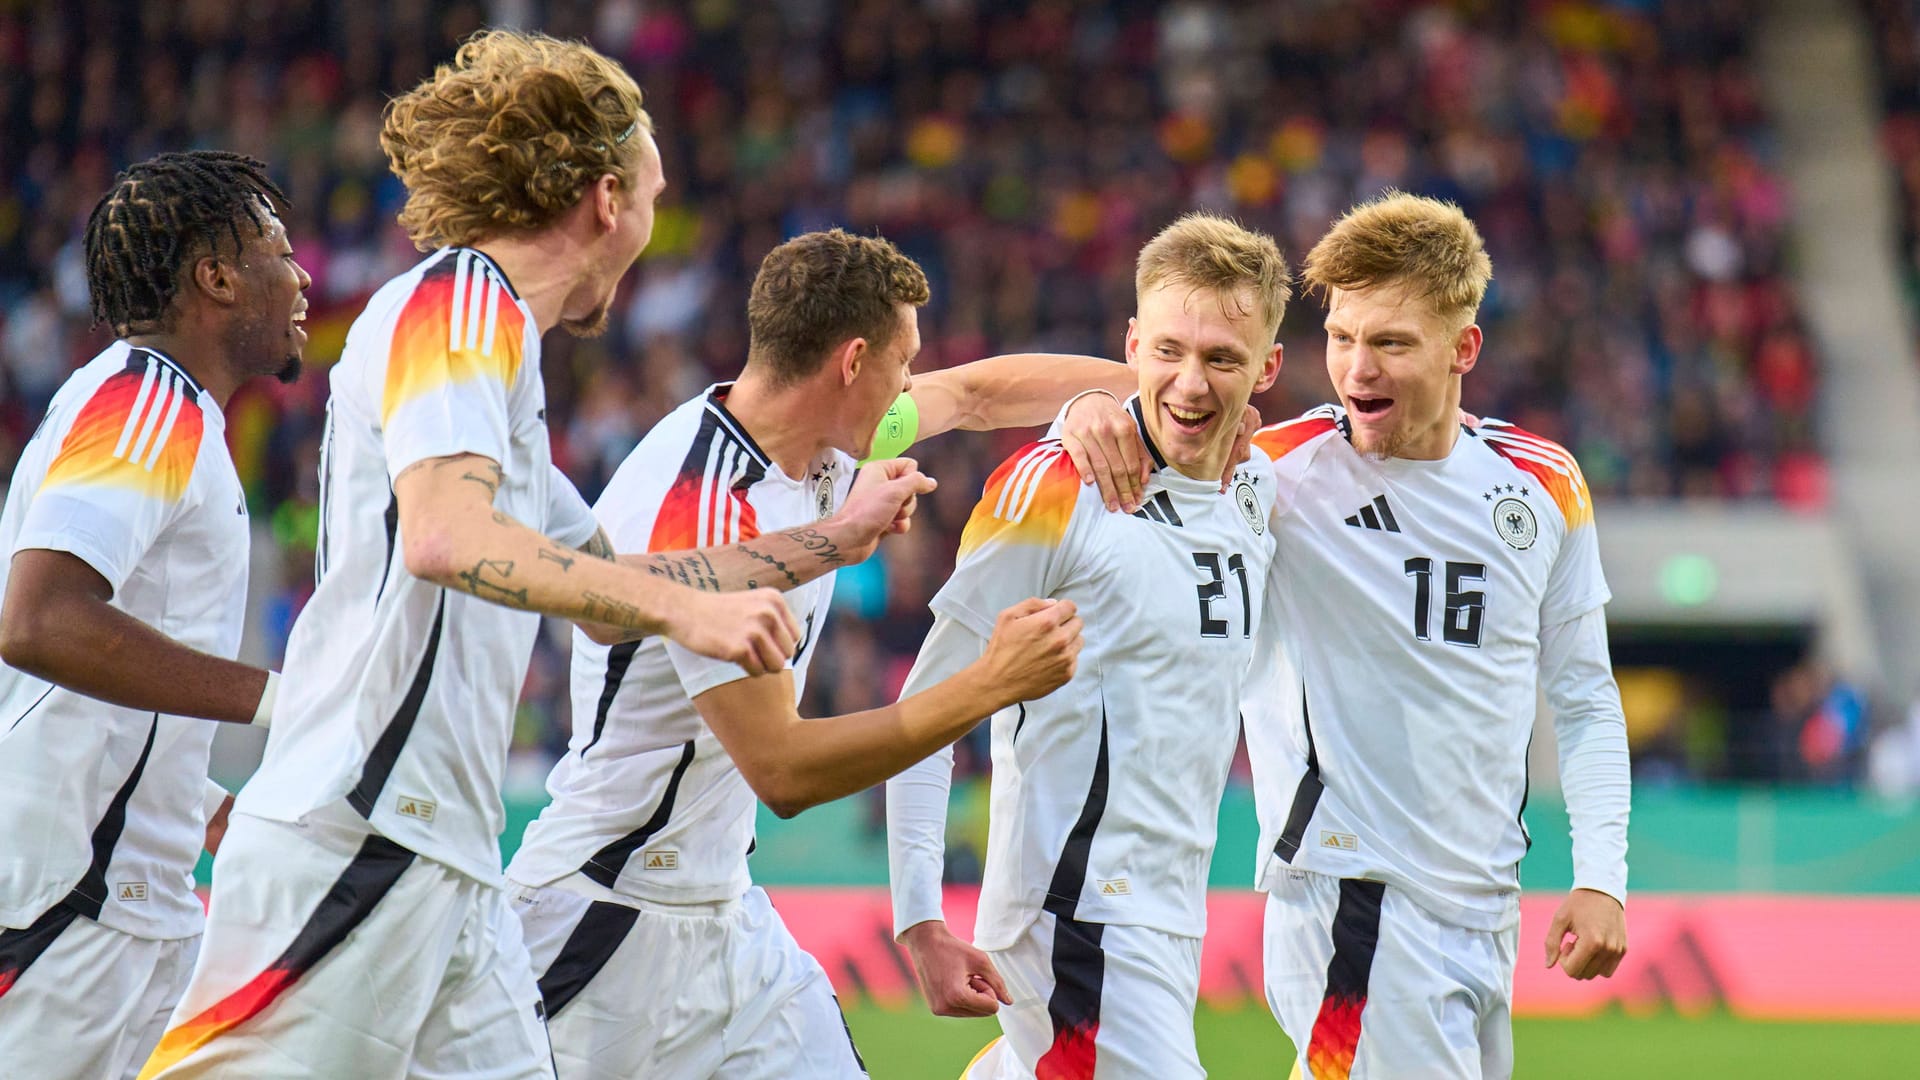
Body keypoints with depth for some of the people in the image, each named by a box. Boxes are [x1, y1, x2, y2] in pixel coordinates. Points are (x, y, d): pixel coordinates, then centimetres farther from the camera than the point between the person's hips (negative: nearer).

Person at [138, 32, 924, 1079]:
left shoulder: (491, 329, 23)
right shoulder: (458, 302, -6)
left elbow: (604, 583, 33)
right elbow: (444, 537, -23)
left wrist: (834, 539, 40)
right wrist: (682, 607, -21)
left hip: (452, 873, 10)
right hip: (350, 845, -10)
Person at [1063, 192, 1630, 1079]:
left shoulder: (1544, 488, 6)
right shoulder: (1286, 471, -7)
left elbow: (1583, 697, 14)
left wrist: (1600, 877, 5)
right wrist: (1090, 410, -34)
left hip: (1487, 908, 6)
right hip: (1351, 896, -6)